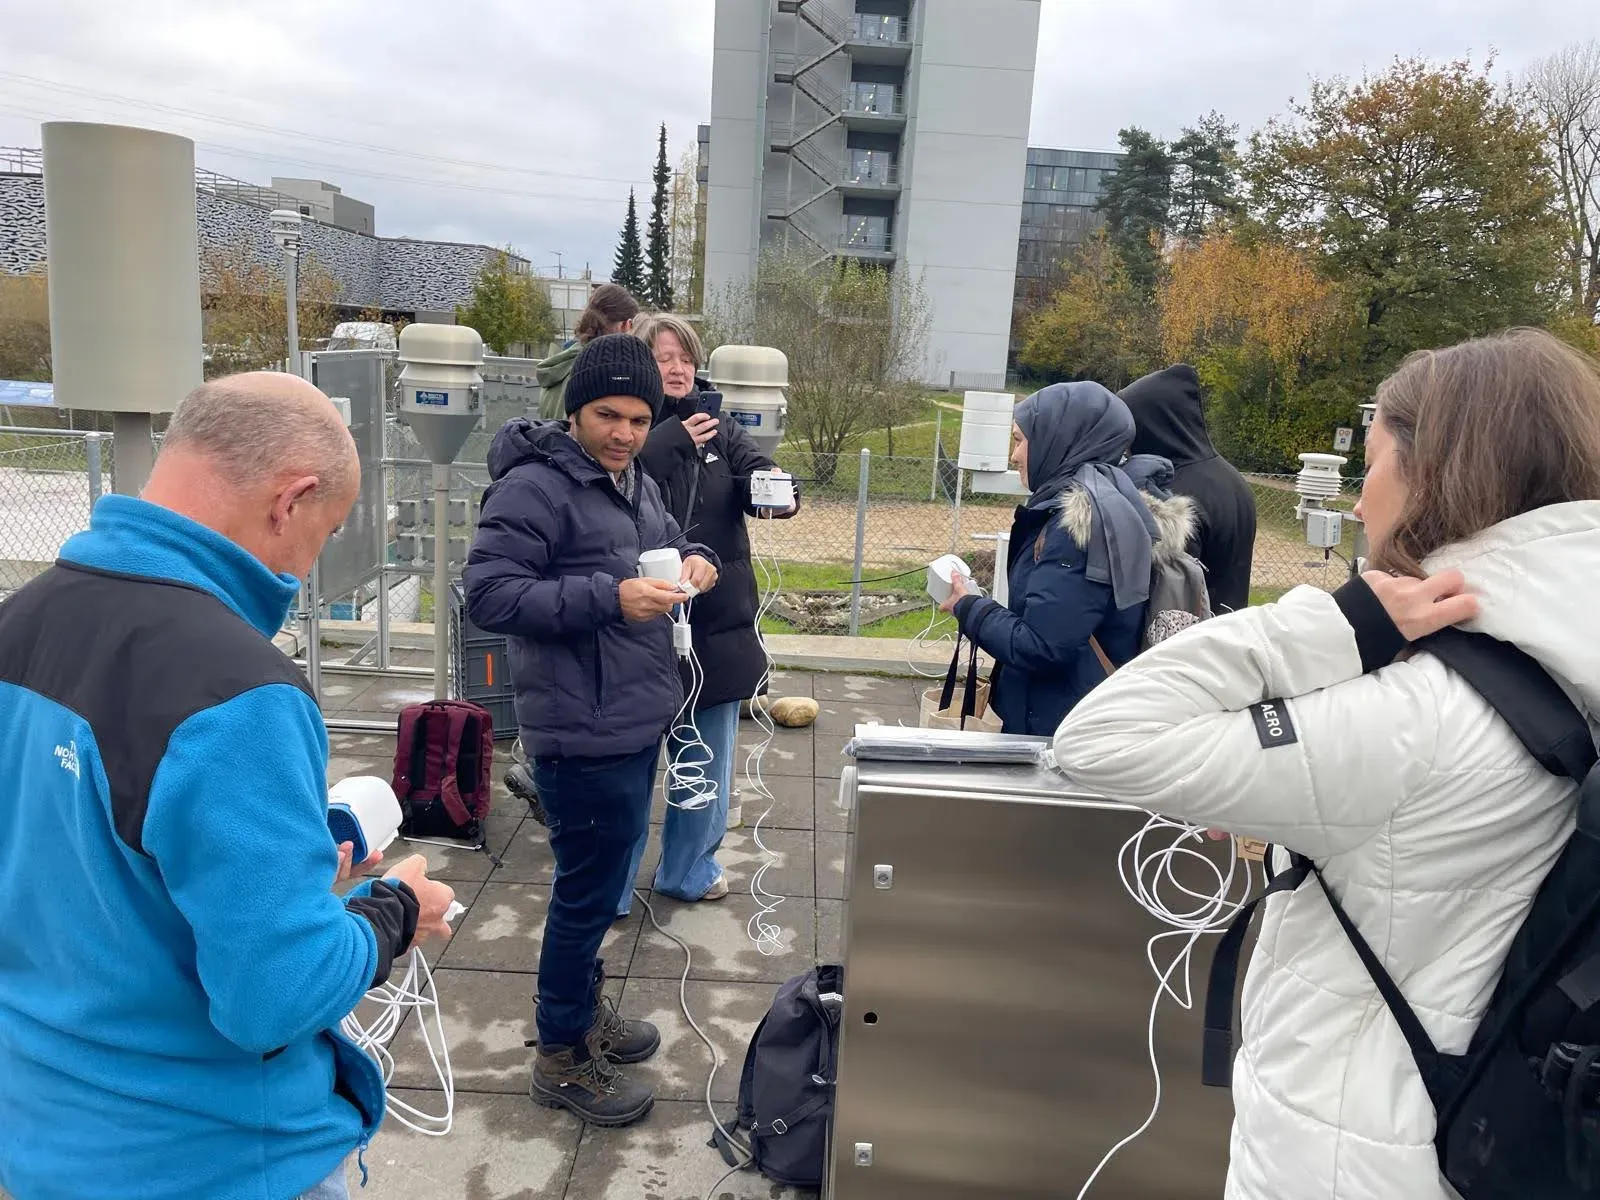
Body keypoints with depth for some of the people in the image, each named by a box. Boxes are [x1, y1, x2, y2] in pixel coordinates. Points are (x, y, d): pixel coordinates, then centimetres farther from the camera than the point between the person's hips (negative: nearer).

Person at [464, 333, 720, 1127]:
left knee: (601, 884, 23)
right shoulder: (533, 487, -17)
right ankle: (561, 1055, 24)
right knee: (589, 890, 4)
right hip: (585, 734, -9)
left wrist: (693, 560, -1)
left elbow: (667, 543, 23)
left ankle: (584, 1007, 42)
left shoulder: (635, 482, 11)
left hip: (637, 722, 9)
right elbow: (487, 595, -22)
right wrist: (608, 597, -29)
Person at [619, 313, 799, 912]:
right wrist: (670, 443, -25)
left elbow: (762, 475, -9)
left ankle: (687, 870, 38)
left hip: (717, 625, 5)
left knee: (706, 762, 18)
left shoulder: (720, 432, 6)